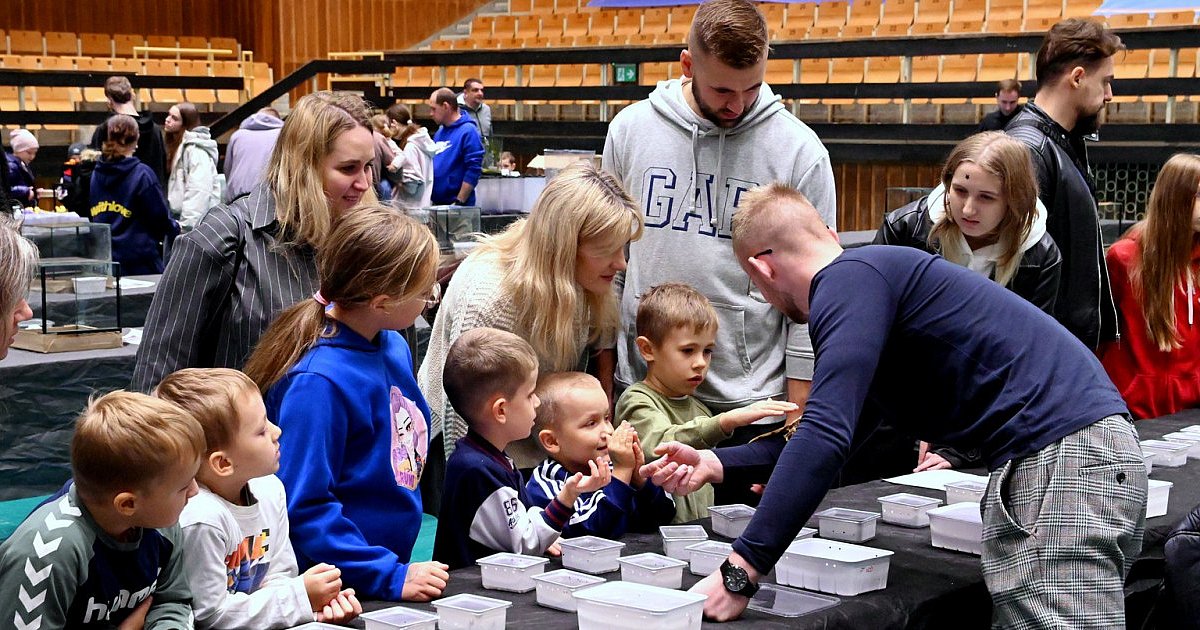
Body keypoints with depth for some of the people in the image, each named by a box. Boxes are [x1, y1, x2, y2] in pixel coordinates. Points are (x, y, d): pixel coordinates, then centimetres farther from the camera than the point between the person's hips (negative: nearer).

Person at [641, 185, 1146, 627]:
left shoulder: (849, 279, -8)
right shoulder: (879, 273, 25)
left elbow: (826, 437, -20)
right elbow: (839, 435, 31)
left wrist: (740, 573, -20)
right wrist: (715, 464, 22)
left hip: (1066, 457, -10)